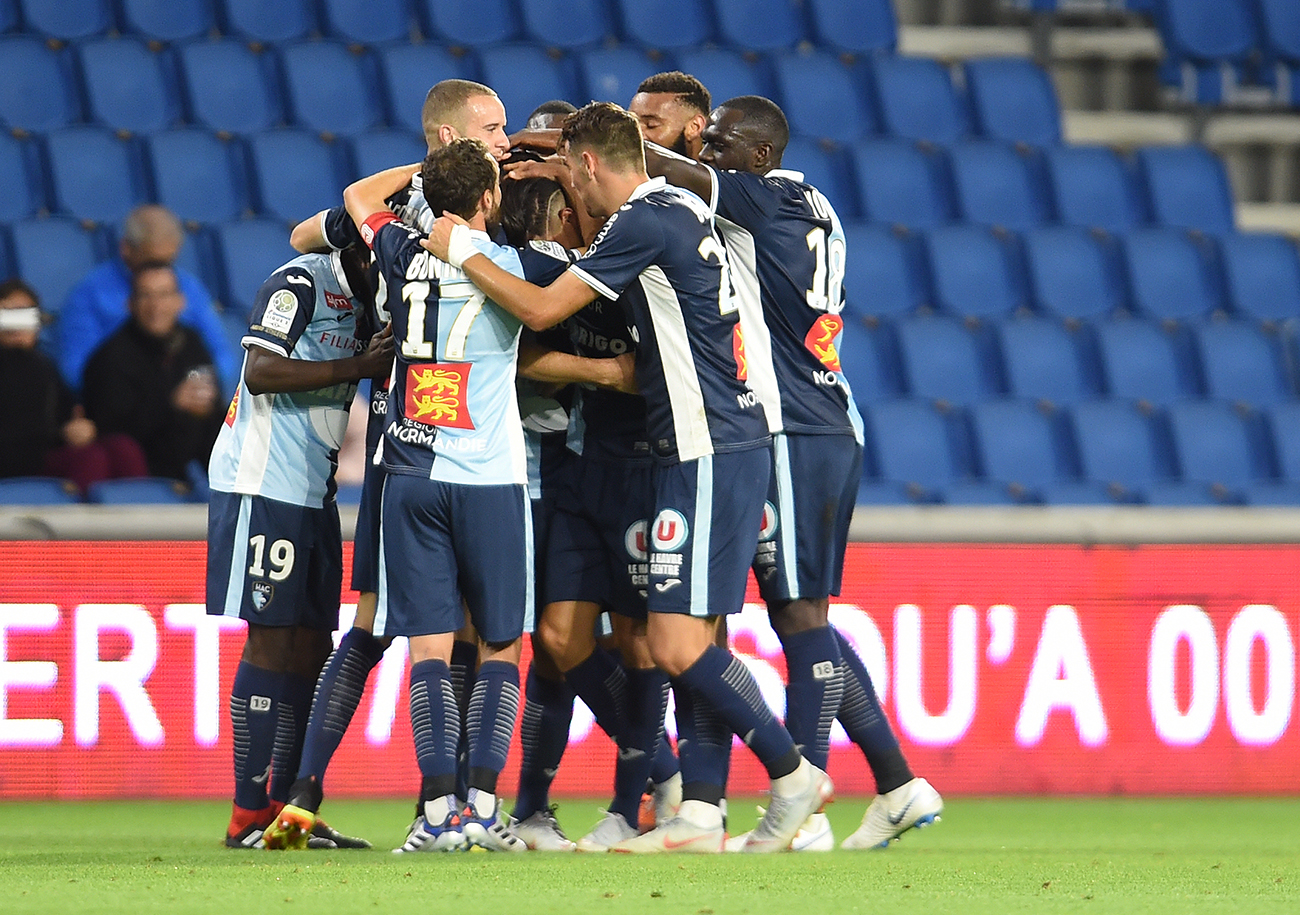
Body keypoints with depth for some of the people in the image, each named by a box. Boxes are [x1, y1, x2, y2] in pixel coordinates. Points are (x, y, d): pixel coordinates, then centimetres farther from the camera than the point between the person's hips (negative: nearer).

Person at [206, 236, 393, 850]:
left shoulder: (362, 300, 16)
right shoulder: (301, 283, -11)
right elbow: (261, 372, -22)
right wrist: (356, 367, -22)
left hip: (312, 493, 9)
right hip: (262, 485, -9)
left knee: (310, 649, 8)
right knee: (272, 642, -9)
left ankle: (286, 807, 13)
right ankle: (249, 816, -7)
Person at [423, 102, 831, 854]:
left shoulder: (644, 222, -14)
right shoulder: (682, 210, 15)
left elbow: (542, 309, -12)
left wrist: (463, 253, 0)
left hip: (709, 455, -10)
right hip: (726, 446, 10)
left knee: (678, 644, -10)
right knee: (687, 638, 8)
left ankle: (793, 775, -4)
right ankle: (700, 812, 5)